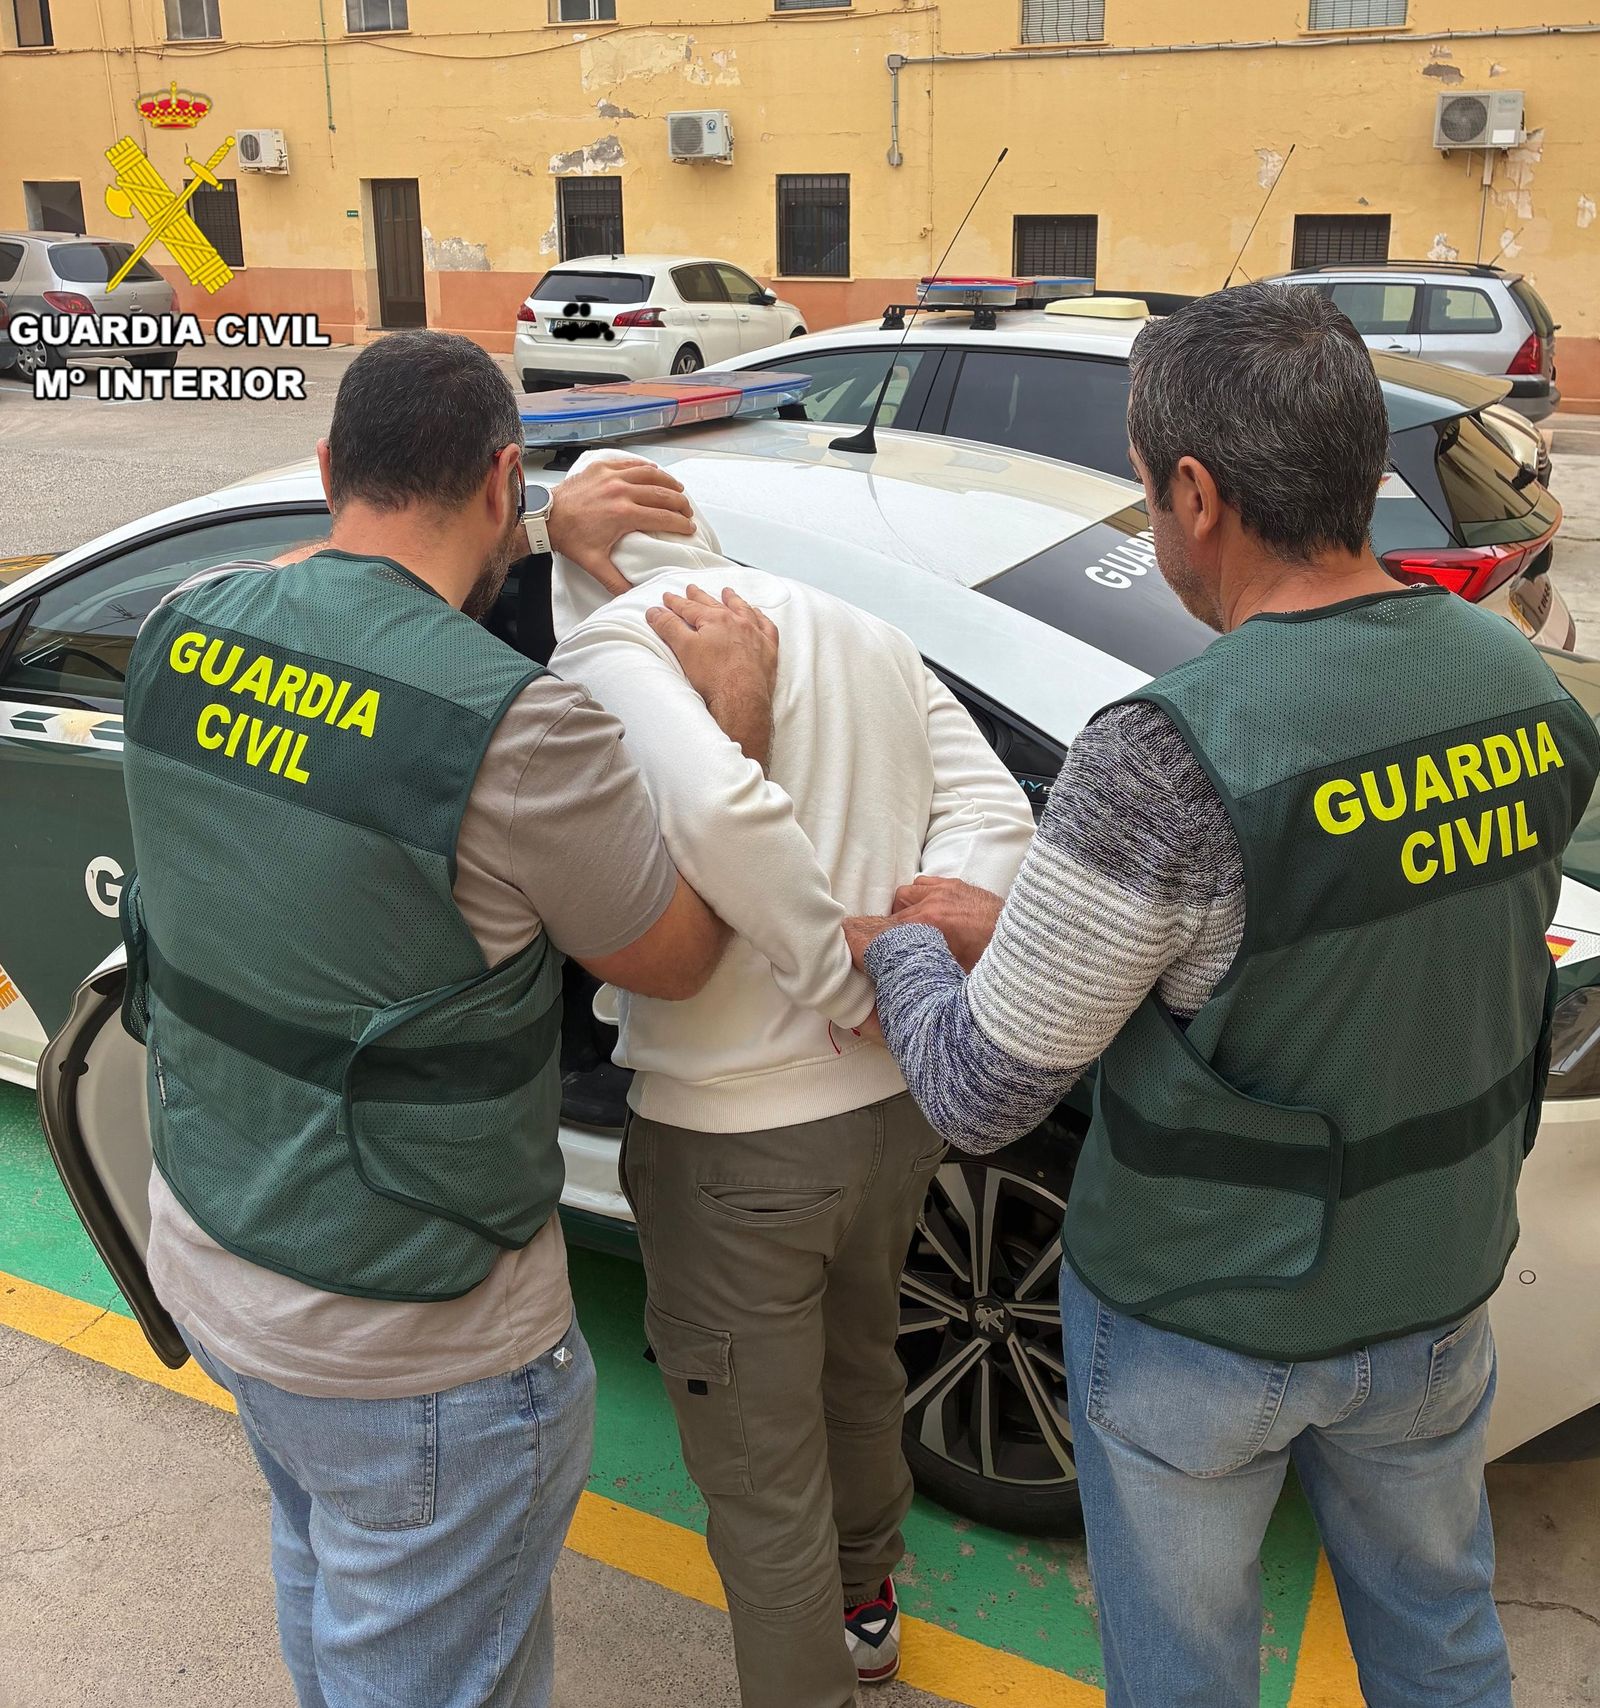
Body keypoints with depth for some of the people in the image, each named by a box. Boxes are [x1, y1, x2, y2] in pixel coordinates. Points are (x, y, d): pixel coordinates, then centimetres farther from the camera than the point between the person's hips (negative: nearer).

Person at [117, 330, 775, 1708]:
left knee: (328, 1576, 33)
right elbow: (676, 959, -12)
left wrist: (542, 535, 12)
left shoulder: (185, 628, -8)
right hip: (409, 1340, -7)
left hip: (207, 1247, 7)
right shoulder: (520, 726, -29)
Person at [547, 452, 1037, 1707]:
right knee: (858, 1367, 32)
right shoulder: (866, 636, 9)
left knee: (762, 1477, 13)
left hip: (738, 1133, -8)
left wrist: (842, 979, -22)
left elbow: (713, 805, -33)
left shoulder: (607, 641, -14)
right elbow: (994, 812, 2)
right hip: (899, 1098, 8)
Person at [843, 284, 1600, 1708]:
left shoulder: (1169, 760, -32)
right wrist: (1020, 934, 4)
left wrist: (897, 950, -2)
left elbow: (980, 1098, -24)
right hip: (1436, 1289, 6)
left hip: (1201, 1328, -5)